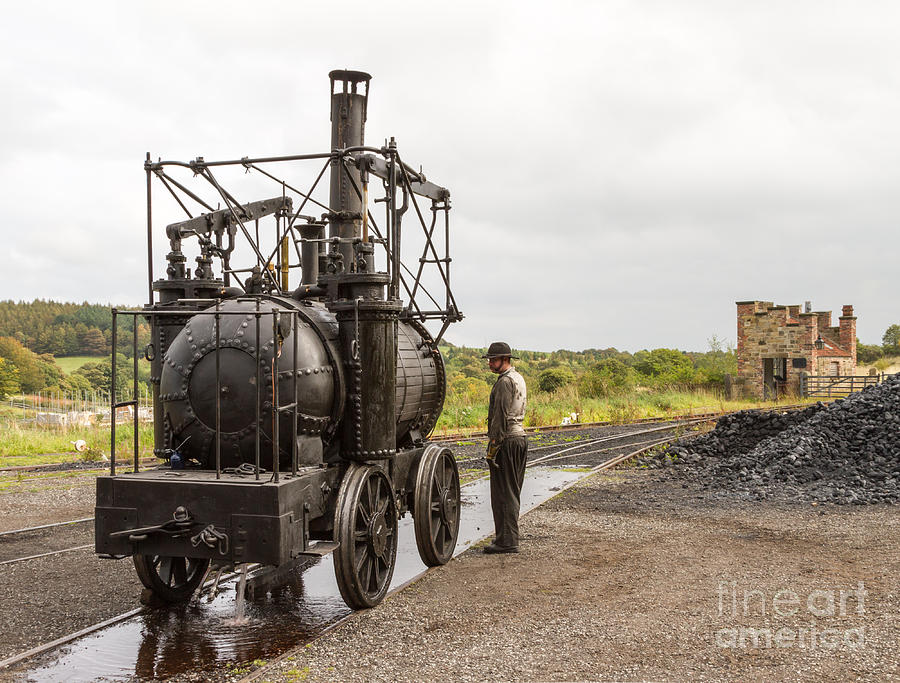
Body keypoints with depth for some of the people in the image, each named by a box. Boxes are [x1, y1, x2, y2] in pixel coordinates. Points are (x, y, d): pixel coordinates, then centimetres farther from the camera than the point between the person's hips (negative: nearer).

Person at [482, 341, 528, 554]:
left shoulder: (505, 381, -14)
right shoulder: (518, 378, 17)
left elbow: (500, 416, -19)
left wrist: (493, 446, -18)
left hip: (506, 441, -10)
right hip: (520, 436, 10)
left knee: (503, 493, -6)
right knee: (512, 492, 14)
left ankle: (506, 541, -5)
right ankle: (509, 537, 20)